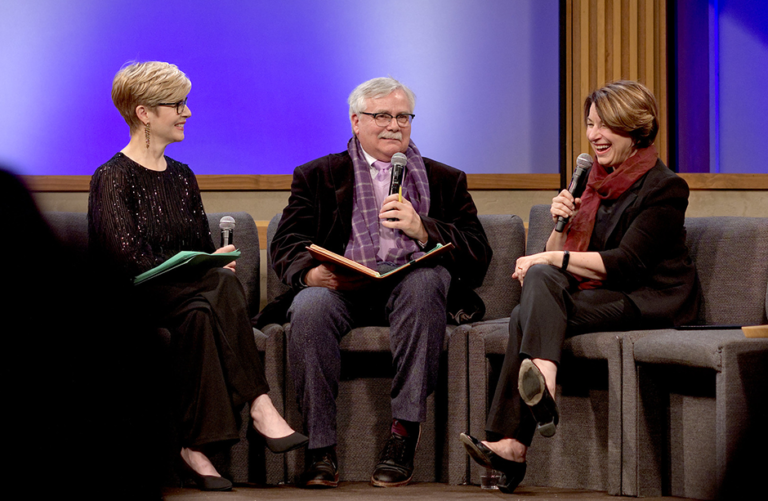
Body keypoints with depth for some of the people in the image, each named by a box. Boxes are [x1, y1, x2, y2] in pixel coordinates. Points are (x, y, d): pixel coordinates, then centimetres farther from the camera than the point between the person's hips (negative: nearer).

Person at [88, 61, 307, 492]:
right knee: (223, 284, -33)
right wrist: (207, 269, -17)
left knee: (199, 314, -33)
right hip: (136, 300, -6)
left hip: (189, 294, 6)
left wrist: (218, 261, -8)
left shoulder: (182, 177, 19)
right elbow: (127, 260, -14)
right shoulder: (113, 178, -3)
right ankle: (260, 406, -35)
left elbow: (205, 247, 18)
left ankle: (197, 448, -39)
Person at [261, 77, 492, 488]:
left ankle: (404, 431, -35)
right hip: (340, 284, 0)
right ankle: (320, 448, -29)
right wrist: (311, 271, -17)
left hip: (409, 281, 0)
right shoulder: (317, 176, 22)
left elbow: (478, 254, 10)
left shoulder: (444, 180, 23)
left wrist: (422, 230, -8)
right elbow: (287, 244, 7)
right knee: (310, 308, -35)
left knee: (426, 281, -36)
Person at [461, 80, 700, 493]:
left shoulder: (664, 188, -5)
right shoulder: (597, 180, 18)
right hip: (599, 297, 7)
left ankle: (511, 443, -45)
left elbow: (626, 264, -16)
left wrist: (554, 259, -16)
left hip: (648, 301, -7)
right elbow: (555, 257, 15)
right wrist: (561, 224, -5)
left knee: (536, 297, -29)